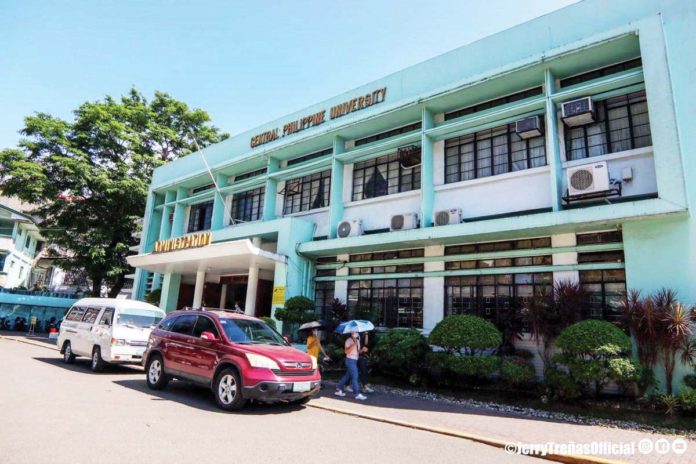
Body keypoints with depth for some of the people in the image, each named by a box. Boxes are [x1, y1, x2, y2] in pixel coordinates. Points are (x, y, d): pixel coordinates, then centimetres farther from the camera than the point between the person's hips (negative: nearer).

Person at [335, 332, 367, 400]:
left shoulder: (357, 340, 13)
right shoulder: (349, 340, -12)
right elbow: (346, 351, -21)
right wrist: (354, 345, -30)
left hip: (355, 360, 8)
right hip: (350, 360, -8)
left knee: (347, 376, 13)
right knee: (355, 376, -9)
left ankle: (338, 389, 23)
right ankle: (357, 394, -6)